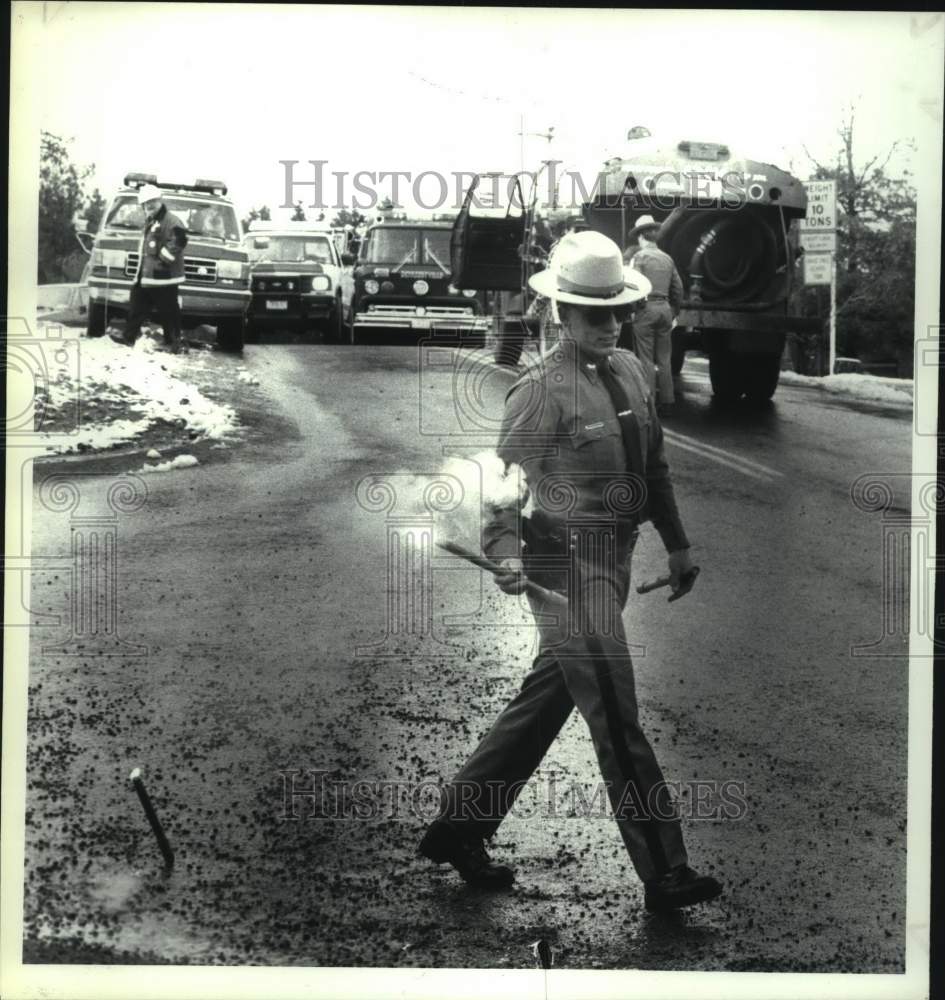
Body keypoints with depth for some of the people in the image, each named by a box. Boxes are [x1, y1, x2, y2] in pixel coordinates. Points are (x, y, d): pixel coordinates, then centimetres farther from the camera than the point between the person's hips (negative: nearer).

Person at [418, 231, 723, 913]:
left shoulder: (631, 370, 11)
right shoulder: (541, 391, -13)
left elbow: (654, 466, 19)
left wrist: (677, 543, 20)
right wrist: (506, 553, -31)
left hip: (613, 561, 8)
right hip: (566, 565, -8)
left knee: (543, 704, 15)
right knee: (617, 723, -4)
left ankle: (457, 830, 27)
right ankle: (664, 876, 2)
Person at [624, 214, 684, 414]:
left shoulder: (639, 257, -6)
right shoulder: (667, 258, 11)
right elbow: (678, 288, 13)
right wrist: (674, 312, 23)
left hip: (646, 308, -5)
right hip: (665, 308, 5)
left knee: (646, 359, -2)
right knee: (664, 359, 10)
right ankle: (667, 402, 12)